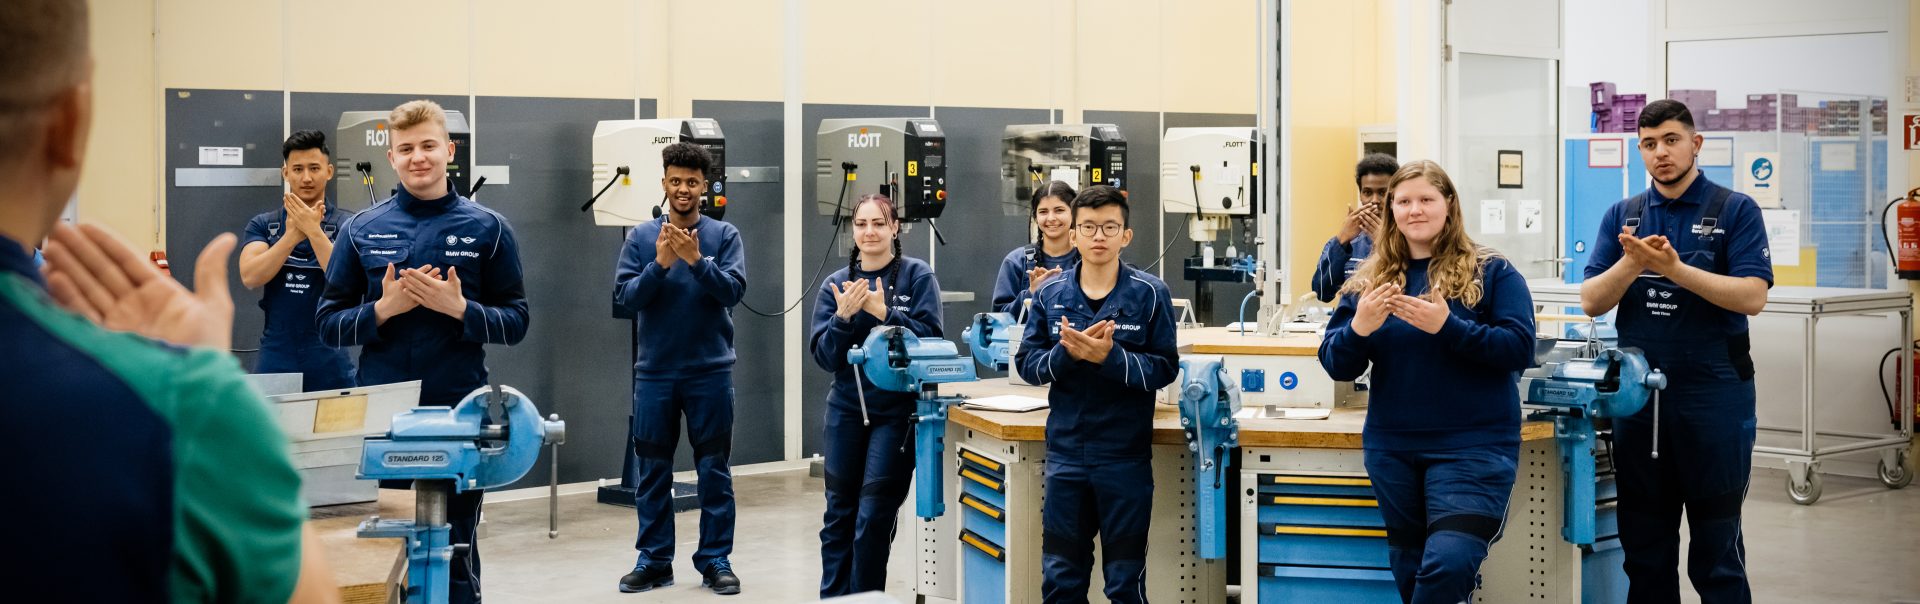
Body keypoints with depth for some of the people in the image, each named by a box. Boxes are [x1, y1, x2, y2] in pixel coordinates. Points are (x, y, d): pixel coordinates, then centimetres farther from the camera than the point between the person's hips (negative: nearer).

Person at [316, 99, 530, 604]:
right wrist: (384, 308, -12)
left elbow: (515, 322, 2)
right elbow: (329, 324, 5)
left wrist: (459, 307, -15)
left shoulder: (487, 228, 3)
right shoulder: (361, 230, 6)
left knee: (456, 554, 8)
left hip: (460, 416, -1)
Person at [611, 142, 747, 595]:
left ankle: (716, 560, 11)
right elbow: (624, 299, -3)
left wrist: (696, 260, -24)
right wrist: (660, 264, -17)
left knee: (713, 469, 3)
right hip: (655, 372, 1)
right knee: (652, 470, 6)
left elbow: (733, 290, -10)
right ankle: (654, 560, 15)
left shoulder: (724, 235, 0)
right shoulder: (641, 237, 3)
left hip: (710, 371, -1)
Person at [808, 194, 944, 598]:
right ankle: (832, 597, 22)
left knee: (874, 516, -4)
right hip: (846, 409, 3)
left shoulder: (918, 276, -3)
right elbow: (823, 356, -1)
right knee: (839, 513, 10)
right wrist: (843, 316, -18)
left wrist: (885, 313, -23)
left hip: (897, 410, -3)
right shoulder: (836, 283, 4)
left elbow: (930, 338, -12)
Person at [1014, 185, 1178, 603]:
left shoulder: (1150, 293, -5)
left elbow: (1165, 369, -9)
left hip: (1126, 457, -2)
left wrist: (1110, 356, -24)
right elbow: (1027, 364, 0)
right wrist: (1066, 353, -18)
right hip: (1065, 454, 3)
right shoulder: (1050, 294, 3)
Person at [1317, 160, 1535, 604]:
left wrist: (1448, 326, -25)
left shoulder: (1492, 272, -2)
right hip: (1391, 449, 4)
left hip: (1473, 446, -4)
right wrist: (1359, 328, -19)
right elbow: (1337, 367, 3)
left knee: (1448, 564, -19)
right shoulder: (1369, 280, 6)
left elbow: (1520, 349, -12)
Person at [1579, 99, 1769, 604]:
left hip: (1714, 393, -4)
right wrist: (1631, 263, -16)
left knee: (1716, 551, 2)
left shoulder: (1735, 211, -1)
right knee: (1644, 545, 11)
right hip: (1639, 393, 4)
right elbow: (1591, 301, 2)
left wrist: (1676, 269, -23)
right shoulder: (1622, 215, 9)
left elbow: (1752, 297, -13)